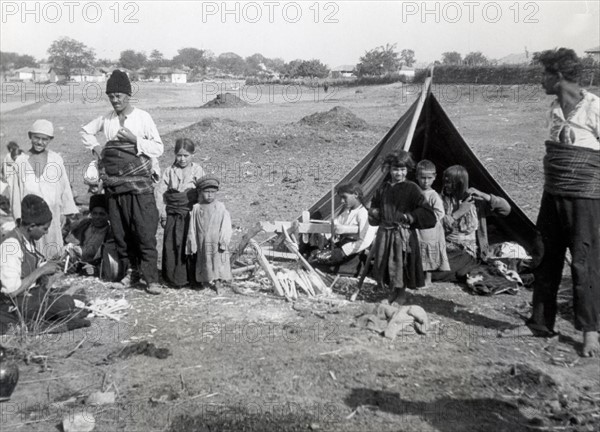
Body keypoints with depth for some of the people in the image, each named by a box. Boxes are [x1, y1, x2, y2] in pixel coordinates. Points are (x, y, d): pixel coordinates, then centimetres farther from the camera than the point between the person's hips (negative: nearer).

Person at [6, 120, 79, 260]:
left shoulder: (56, 159, 2)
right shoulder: (21, 161, 1)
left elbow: (65, 187, 6)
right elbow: (15, 190, 4)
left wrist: (65, 212, 6)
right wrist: (19, 216, 1)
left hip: (52, 213, 0)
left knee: (53, 251, 3)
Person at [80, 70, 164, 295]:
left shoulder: (142, 117, -3)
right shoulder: (106, 119, 8)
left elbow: (158, 148, -4)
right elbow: (86, 131, 27)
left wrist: (134, 139, -15)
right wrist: (95, 147, 10)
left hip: (139, 181, -4)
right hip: (114, 182, 5)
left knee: (145, 231, -8)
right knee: (120, 231, 8)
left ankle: (151, 279, -6)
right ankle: (132, 271, 22)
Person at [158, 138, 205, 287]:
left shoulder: (198, 171, 4)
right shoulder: (169, 171, 7)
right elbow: (162, 194, 6)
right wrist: (163, 214, 1)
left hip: (192, 215, -1)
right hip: (173, 216, 1)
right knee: (173, 246, 0)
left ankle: (192, 277, 9)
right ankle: (175, 278, 9)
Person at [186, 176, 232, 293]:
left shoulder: (221, 208, 0)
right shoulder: (196, 209, 5)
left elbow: (225, 226, -3)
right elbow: (192, 228, 7)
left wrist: (224, 241, -10)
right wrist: (192, 244, 6)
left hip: (216, 242, -1)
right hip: (203, 243, 2)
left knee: (218, 262, -5)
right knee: (205, 261, 3)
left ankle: (217, 282, 0)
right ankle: (208, 281, 12)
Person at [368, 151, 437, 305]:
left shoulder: (411, 188, -8)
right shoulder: (384, 187, 7)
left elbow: (426, 212, -11)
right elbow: (375, 204, 23)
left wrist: (408, 217, -19)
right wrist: (374, 213, 3)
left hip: (403, 234, -5)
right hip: (385, 233, 5)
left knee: (400, 264, 0)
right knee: (386, 264, 11)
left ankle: (401, 295, 18)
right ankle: (393, 293, 29)